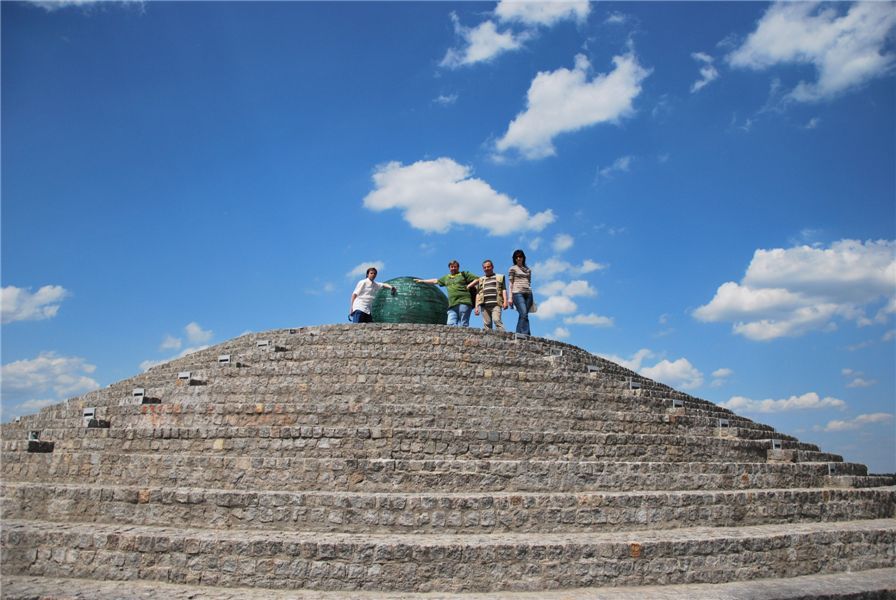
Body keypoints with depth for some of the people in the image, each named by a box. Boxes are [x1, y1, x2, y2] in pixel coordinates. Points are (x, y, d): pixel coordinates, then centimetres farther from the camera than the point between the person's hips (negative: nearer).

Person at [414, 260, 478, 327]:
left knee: (463, 326, -12)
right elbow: (435, 281, 38)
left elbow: (477, 279, 7)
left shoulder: (464, 274, 12)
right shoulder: (446, 278, 27)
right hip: (452, 304, 5)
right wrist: (422, 281, 42)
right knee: (451, 324, -10)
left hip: (463, 302, -5)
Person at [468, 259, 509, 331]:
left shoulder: (500, 277, 18)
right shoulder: (480, 280, 24)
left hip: (495, 304, -3)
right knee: (486, 324, -4)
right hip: (484, 305, 3)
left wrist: (505, 301, -6)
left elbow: (504, 290, 9)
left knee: (496, 320, -23)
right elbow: (478, 294, 20)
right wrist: (477, 307, 11)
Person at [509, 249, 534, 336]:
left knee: (522, 316, -4)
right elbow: (511, 283, 6)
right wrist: (510, 297, -2)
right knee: (524, 314, -20)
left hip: (528, 293, 4)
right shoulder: (513, 268, 10)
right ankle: (526, 334, -25)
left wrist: (531, 298, 17)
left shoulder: (528, 270, 21)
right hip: (517, 293, -4)